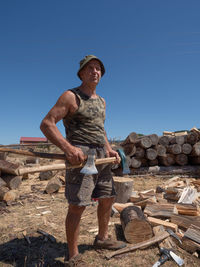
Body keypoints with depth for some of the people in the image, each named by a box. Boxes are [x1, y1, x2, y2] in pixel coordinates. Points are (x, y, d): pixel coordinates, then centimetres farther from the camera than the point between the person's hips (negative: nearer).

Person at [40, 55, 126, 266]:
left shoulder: (101, 101, 17)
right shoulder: (71, 96, -7)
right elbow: (46, 124, -14)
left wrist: (109, 149, 11)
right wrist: (68, 148, -25)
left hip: (101, 157, 8)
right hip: (80, 155, -8)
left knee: (107, 199, 16)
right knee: (77, 206, -4)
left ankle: (102, 239, 37)